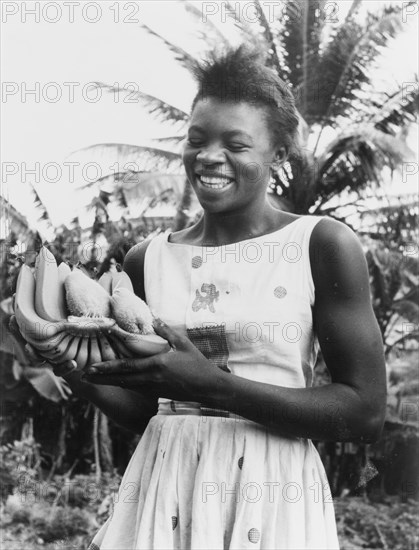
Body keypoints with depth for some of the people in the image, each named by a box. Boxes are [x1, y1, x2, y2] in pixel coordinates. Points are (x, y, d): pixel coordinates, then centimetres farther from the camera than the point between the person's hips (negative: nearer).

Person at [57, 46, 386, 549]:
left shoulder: (322, 245, -7)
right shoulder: (147, 260, 5)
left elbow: (366, 413, -12)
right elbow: (144, 411, 12)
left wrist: (212, 382, -19)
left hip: (272, 493, -3)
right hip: (162, 489, 3)